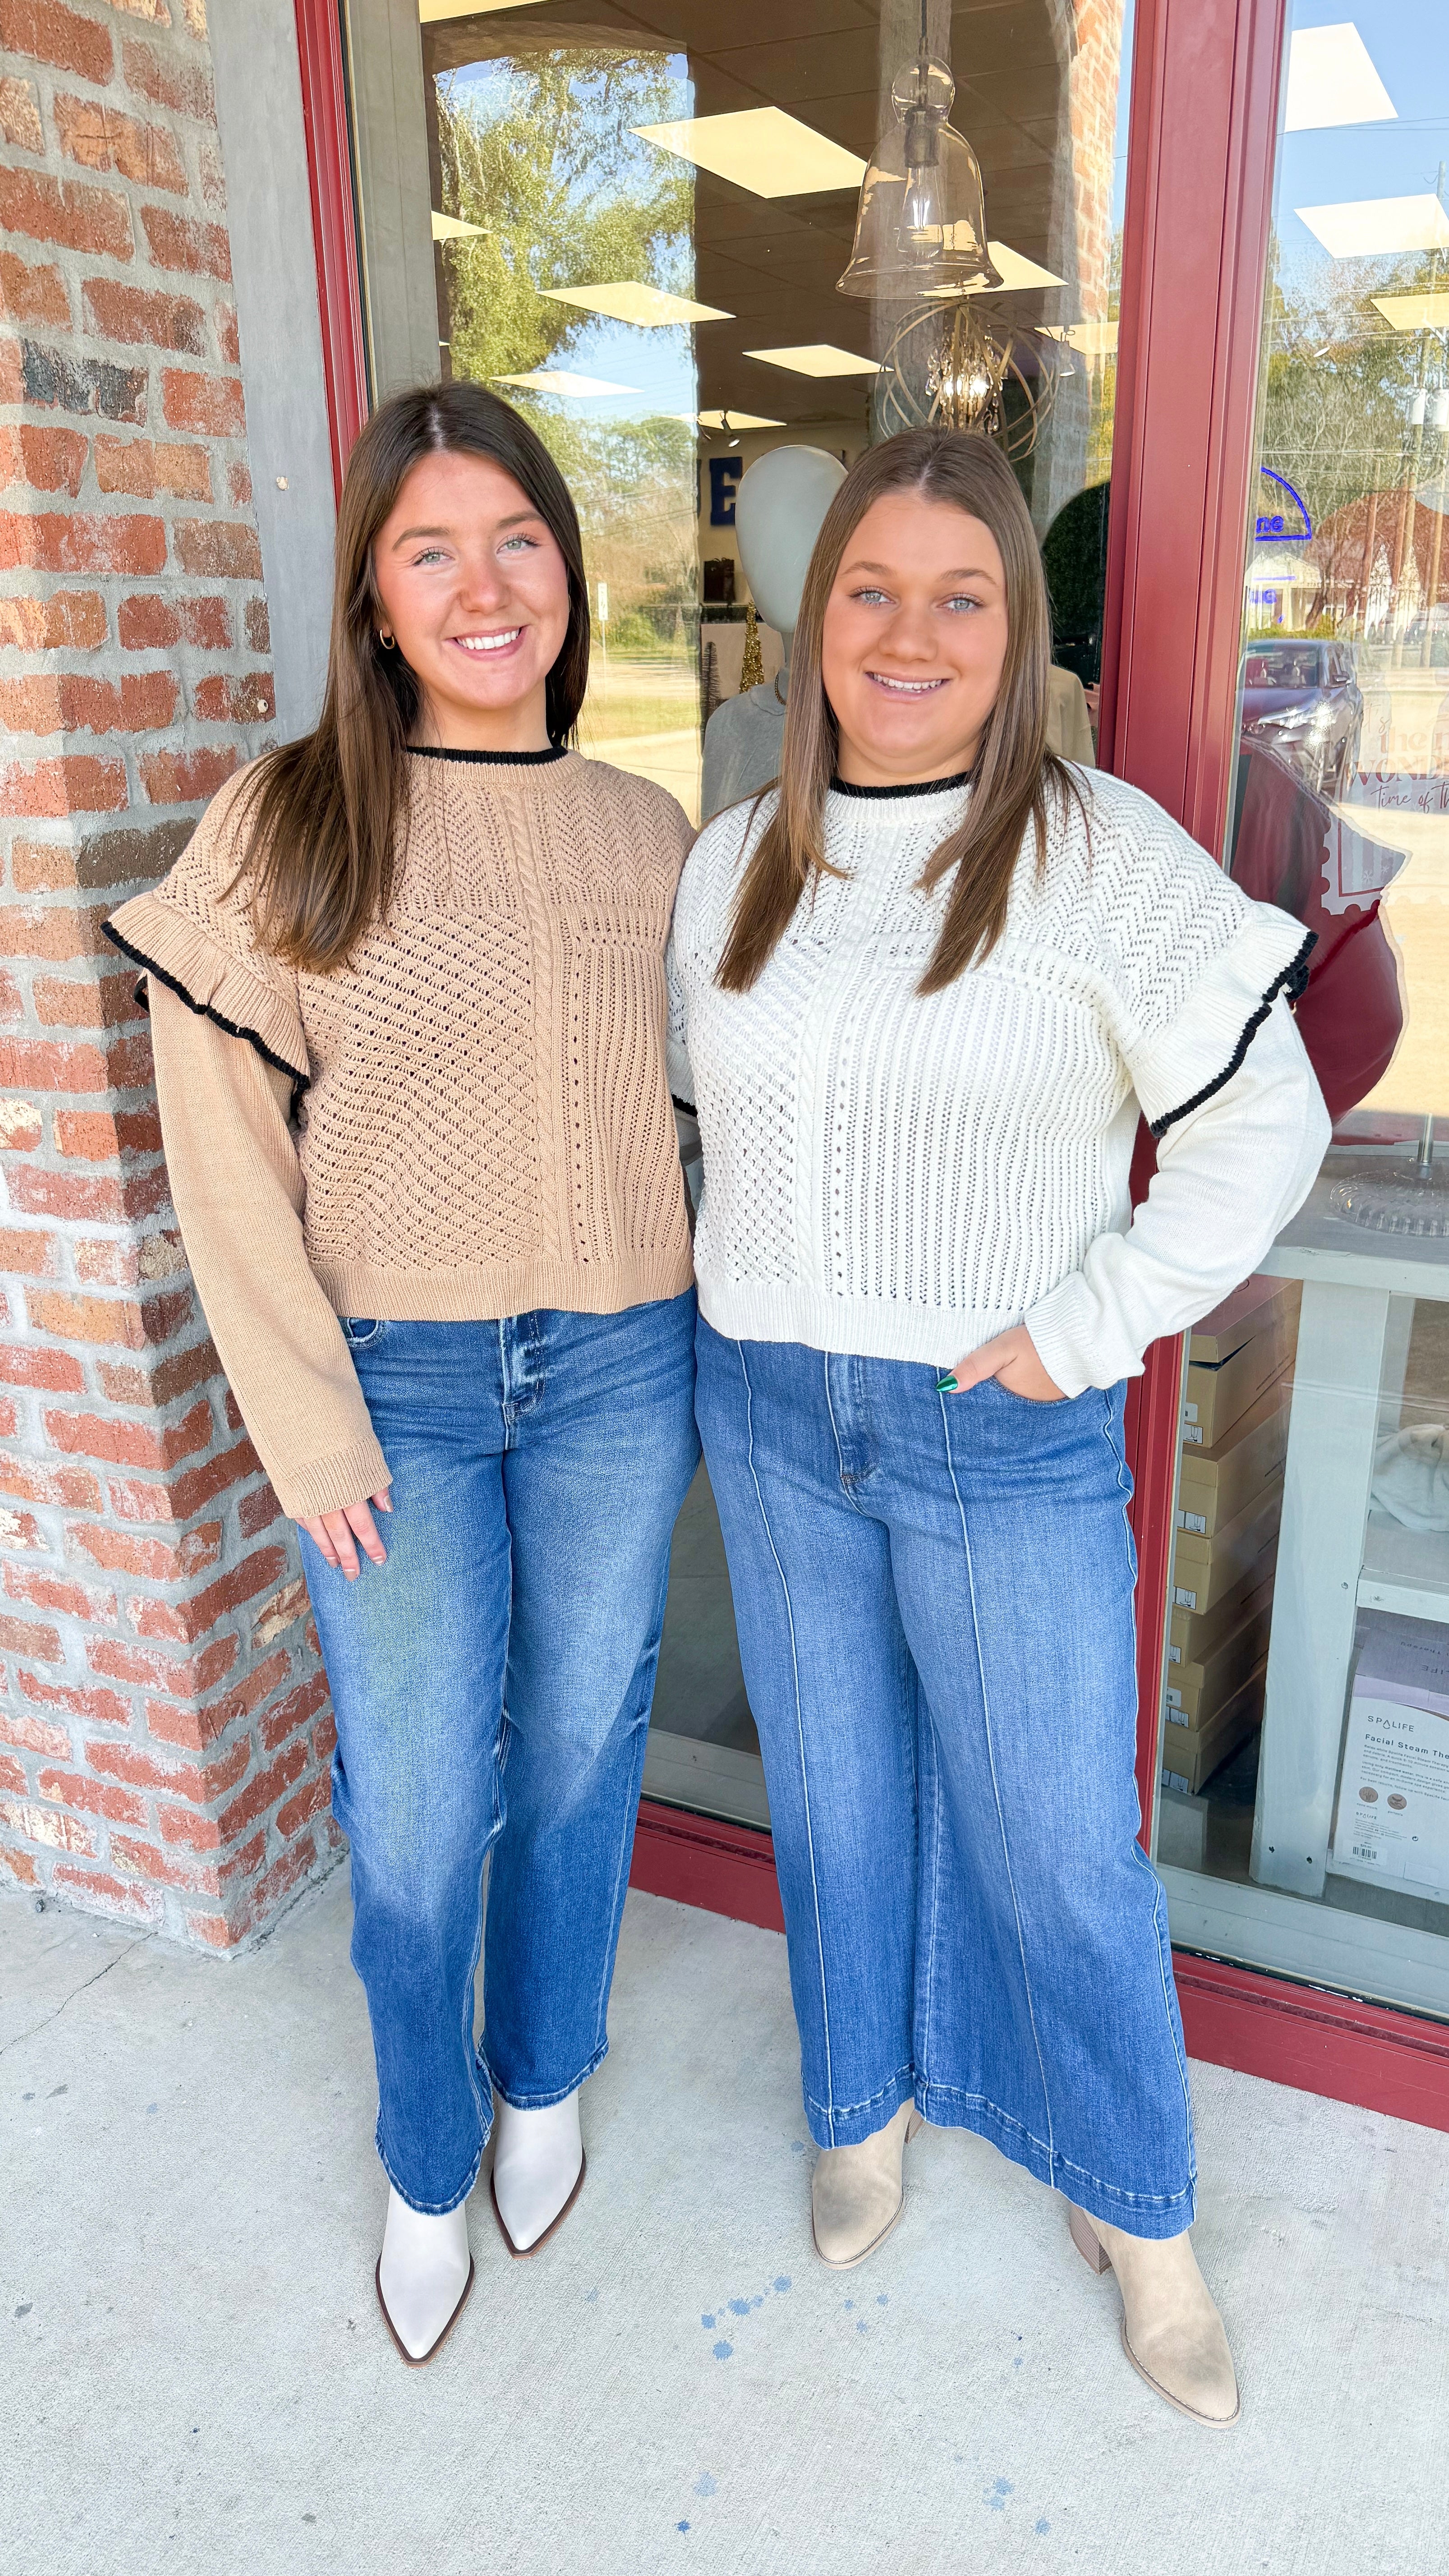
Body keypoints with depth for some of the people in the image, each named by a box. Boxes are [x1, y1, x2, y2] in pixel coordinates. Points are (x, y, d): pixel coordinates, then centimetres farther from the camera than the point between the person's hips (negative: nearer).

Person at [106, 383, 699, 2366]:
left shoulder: (650, 834, 3)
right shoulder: (284, 827, -7)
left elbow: (705, 1097, 10)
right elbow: (225, 1149, -7)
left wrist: (706, 1350, 5)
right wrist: (309, 1424, -9)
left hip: (617, 1373, 3)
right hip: (394, 1385, -2)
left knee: (580, 1756, 17)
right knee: (416, 1813, 8)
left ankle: (544, 2083, 45)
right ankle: (428, 2166, 37)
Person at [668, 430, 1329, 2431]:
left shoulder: (1101, 855, -11)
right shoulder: (733, 861, 4)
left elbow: (1263, 1124, -11)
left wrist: (1083, 1326, -15)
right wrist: (757, 1299, 7)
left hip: (1008, 1438, -4)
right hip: (769, 1417, 4)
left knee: (1058, 1842, 8)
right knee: (834, 1793, 19)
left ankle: (1139, 2210, 34)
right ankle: (868, 2097, 45)